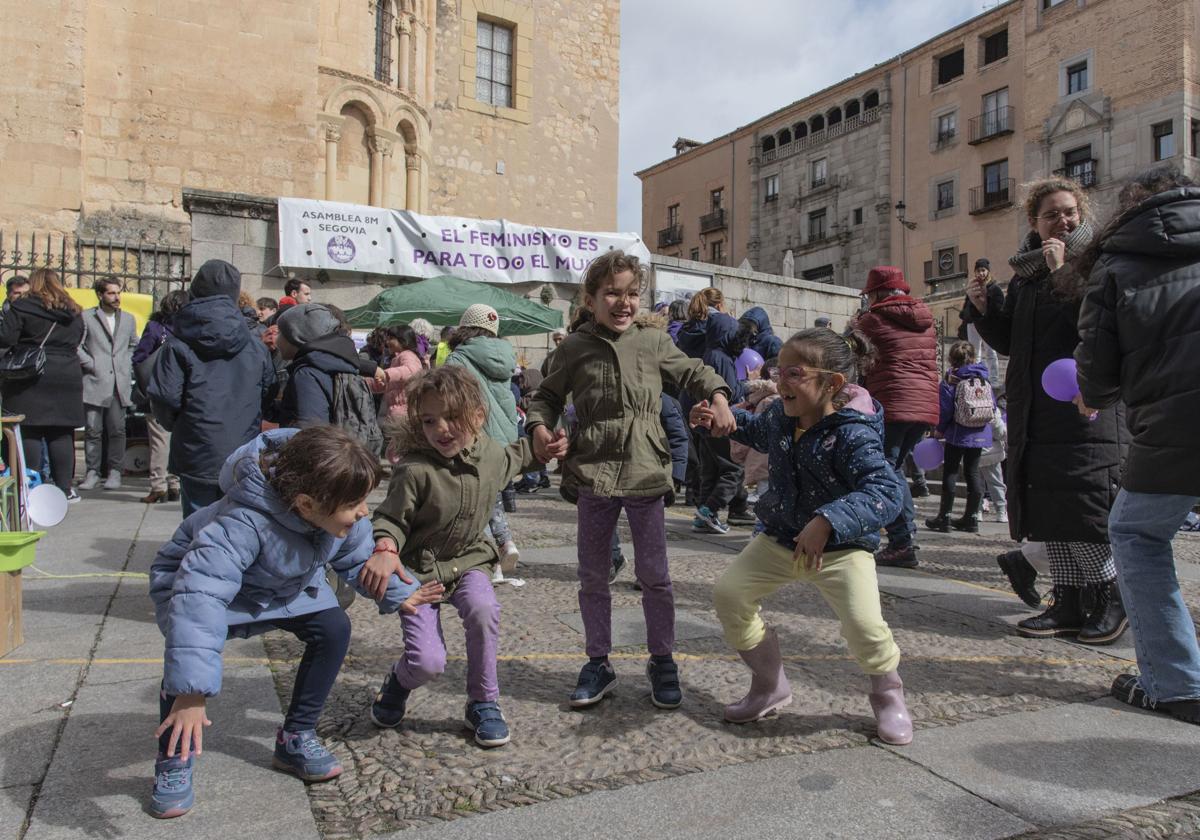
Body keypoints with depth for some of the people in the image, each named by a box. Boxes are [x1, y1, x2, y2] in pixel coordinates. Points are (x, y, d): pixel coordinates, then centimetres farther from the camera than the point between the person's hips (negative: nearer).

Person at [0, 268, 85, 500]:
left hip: (30, 378, -3)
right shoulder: (74, 313, 10)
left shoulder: (22, 307, -3)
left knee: (29, 433, 1)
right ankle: (65, 487, 7)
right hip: (67, 378, 4)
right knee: (61, 434, 6)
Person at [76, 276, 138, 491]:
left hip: (120, 384, 3)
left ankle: (114, 471, 10)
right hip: (94, 384, -3)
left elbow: (134, 345, 23)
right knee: (93, 430, 0)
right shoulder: (86, 317, 3)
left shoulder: (128, 319, 17)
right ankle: (93, 472, 8)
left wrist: (128, 368, 10)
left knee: (117, 430, 2)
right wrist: (91, 365, -8)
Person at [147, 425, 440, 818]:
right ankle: (174, 761, -3)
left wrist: (397, 593, -11)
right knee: (189, 654, -29)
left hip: (285, 584, 5)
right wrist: (191, 692, -59)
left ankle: (295, 738, 6)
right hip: (201, 577, -5)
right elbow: (199, 594, -54)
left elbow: (359, 559, -4)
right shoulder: (245, 523, -47)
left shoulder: (344, 517, -25)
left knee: (334, 628, -12)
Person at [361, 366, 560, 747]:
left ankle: (484, 703, -4)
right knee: (428, 662, -16)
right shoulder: (415, 470, -24)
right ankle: (399, 681, 26)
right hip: (419, 569, -3)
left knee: (483, 611, -30)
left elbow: (514, 457, 20)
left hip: (469, 561, 3)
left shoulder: (491, 454, -6)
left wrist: (542, 448, 9)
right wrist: (384, 549, -37)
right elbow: (390, 519, -17)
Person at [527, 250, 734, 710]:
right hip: (593, 473, 0)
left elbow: (693, 372, 15)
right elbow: (548, 396, 10)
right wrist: (539, 426, -9)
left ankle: (662, 661, 24)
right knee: (593, 576, 10)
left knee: (654, 574, 6)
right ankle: (598, 663, 27)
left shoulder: (653, 341, 4)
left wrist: (718, 398, -2)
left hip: (645, 472, 0)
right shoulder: (574, 348, 2)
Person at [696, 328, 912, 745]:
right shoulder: (780, 415, -3)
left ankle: (888, 694, 16)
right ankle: (770, 685, 19)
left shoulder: (853, 435, -25)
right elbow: (759, 431, 23)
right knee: (728, 593, -2)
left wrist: (827, 522, -46)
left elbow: (888, 490, -36)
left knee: (864, 624, -21)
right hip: (780, 538, 6)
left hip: (840, 547, -6)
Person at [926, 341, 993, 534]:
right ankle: (971, 517, 14)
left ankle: (944, 516, 3)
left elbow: (946, 410, -12)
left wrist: (939, 430, 1)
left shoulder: (949, 381, -9)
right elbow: (993, 408, 8)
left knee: (950, 472, 1)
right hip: (980, 435, 5)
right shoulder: (984, 380, 6)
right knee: (973, 471, 10)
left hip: (957, 434, -5)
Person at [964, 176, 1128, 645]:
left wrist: (1064, 272, -21)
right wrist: (984, 307, 2)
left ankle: (1111, 597, 13)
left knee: (1089, 509, -7)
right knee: (1048, 510, 8)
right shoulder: (1026, 272, 16)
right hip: (1036, 413, 6)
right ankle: (1069, 603, 19)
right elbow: (1009, 343, 18)